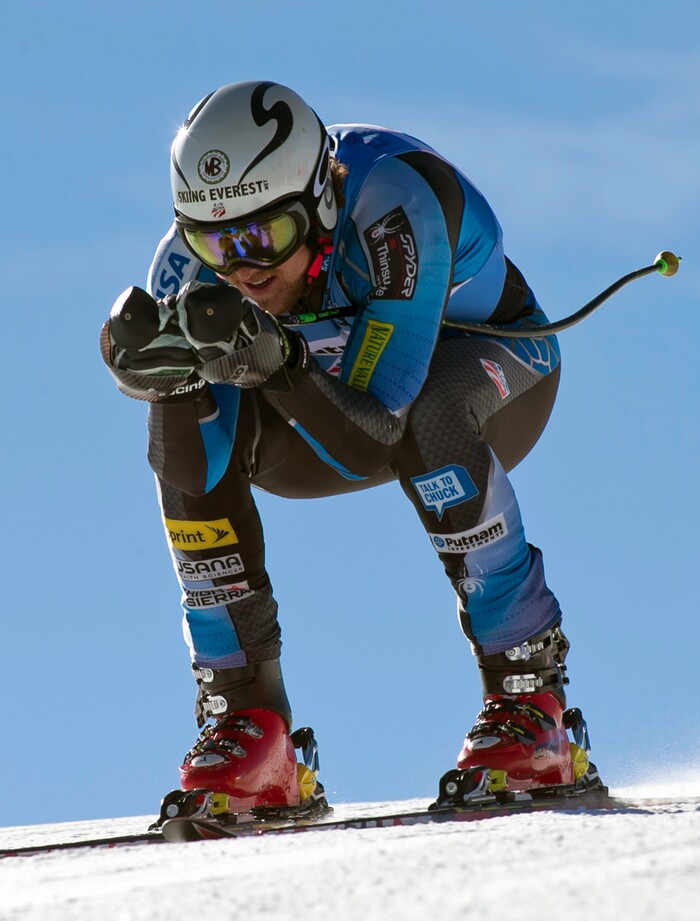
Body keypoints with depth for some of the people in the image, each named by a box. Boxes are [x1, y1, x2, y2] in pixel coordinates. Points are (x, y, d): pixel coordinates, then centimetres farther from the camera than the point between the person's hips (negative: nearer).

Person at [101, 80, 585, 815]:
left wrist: (275, 360, -57)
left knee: (424, 414, -39)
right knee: (186, 416, -22)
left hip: (498, 367, -5)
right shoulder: (206, 242, -26)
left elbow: (369, 441, -42)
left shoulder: (393, 208, -39)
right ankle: (245, 719, -16)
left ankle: (527, 695, -25)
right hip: (344, 384, 5)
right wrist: (155, 347, -46)